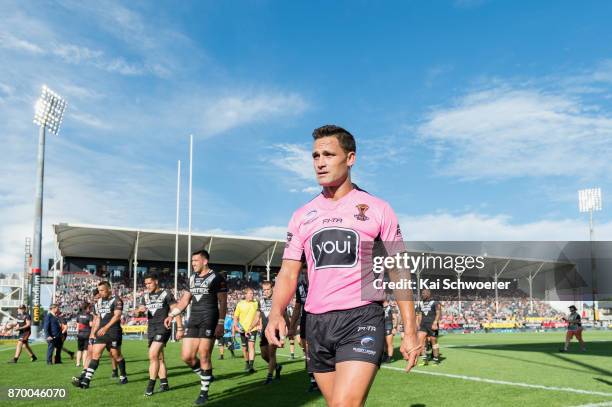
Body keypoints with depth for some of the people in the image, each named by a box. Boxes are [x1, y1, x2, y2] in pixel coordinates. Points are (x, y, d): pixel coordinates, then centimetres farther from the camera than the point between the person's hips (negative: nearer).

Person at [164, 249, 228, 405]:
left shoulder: (216, 278, -5)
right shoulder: (192, 278, 15)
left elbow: (223, 303, -6)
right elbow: (185, 300, 19)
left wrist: (221, 324, -13)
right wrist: (172, 314, 7)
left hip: (209, 319, -7)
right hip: (193, 319, 7)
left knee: (203, 356, -7)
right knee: (186, 356, 2)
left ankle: (204, 392, 8)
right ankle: (206, 377, 26)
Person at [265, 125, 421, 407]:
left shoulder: (377, 209, 2)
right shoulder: (302, 216, 11)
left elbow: (398, 273, 3)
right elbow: (289, 273, 8)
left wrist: (410, 331, -2)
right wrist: (276, 313, -11)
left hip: (362, 319, -4)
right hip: (316, 322, 4)